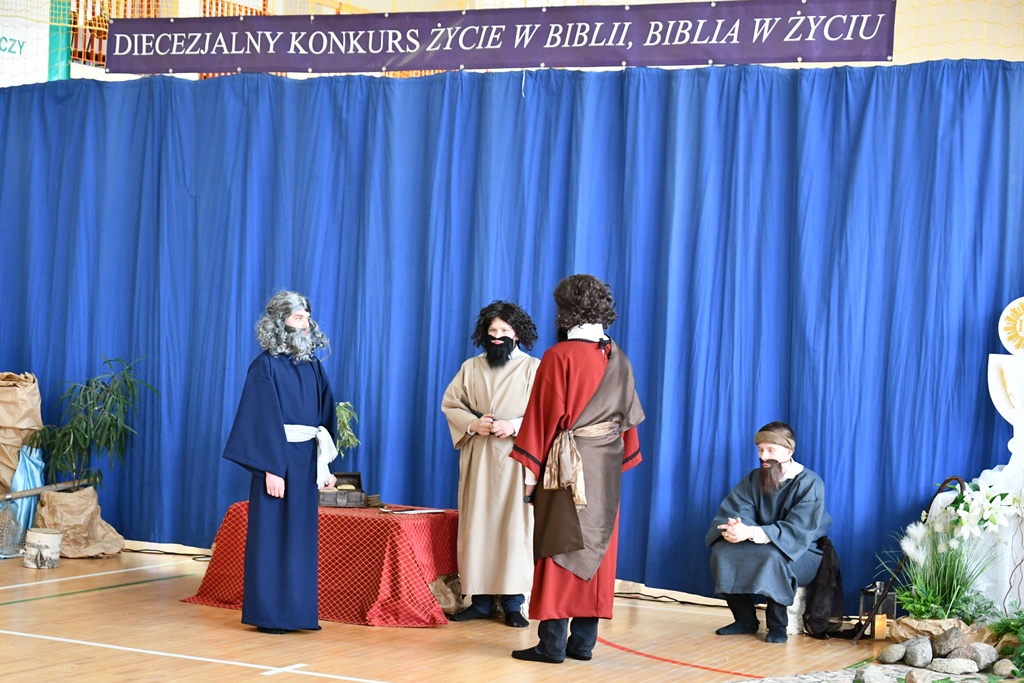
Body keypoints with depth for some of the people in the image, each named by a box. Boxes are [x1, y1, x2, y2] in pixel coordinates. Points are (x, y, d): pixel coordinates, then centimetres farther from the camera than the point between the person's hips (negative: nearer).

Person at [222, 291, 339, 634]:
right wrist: (272, 468, -19)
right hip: (278, 459, -6)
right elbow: (264, 419, -13)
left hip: (307, 460, 6)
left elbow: (324, 418, 12)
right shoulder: (266, 365, -8)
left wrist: (325, 465, 9)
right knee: (272, 535, 0)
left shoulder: (312, 365, 10)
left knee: (302, 534, 10)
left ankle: (298, 610, 17)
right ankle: (268, 614, 6)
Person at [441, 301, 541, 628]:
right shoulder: (471, 368, 12)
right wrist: (473, 424, -9)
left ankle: (512, 602, 0)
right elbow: (450, 404, 10)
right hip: (478, 459, 3)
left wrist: (514, 425, -17)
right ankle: (480, 600, 7)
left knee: (514, 525, -5)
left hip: (516, 459, -3)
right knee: (477, 524, 1)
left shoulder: (534, 368, 2)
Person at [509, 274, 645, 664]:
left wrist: (531, 469, -7)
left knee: (560, 549, -1)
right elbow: (629, 416, 10)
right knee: (597, 550, 9)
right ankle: (583, 642, 12)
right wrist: (619, 463, 17)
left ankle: (552, 643, -2)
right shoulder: (619, 360, 6)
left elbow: (544, 415, -11)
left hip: (567, 466, -5)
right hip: (606, 468, 5)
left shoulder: (560, 357, -11)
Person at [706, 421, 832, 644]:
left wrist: (750, 533, -40)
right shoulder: (754, 479, 0)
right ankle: (745, 619, -6)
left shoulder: (810, 483, -17)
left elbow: (796, 531, -28)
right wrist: (735, 528, -35)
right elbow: (733, 511, -8)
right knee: (722, 552, -21)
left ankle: (777, 624, -18)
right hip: (762, 546, 5)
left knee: (773, 557, -38)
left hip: (802, 553, -5)